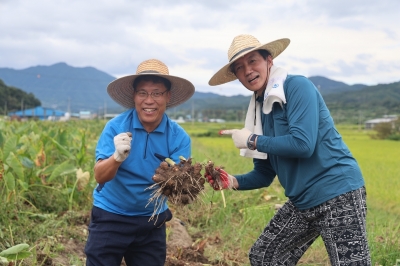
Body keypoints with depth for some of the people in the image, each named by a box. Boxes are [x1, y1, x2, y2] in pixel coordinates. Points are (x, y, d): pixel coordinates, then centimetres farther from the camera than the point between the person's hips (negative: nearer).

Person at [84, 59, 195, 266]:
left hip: (152, 222, 2)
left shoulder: (179, 138, -10)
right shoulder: (116, 127, -13)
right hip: (110, 218, -1)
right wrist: (117, 157, -39)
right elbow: (99, 177, -19)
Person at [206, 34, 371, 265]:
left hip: (338, 194, -9)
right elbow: (265, 174, 14)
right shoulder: (259, 109, 11)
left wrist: (252, 141, -13)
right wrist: (233, 182, -4)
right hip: (301, 202, 9)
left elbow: (303, 144, -24)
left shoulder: (297, 86, -11)